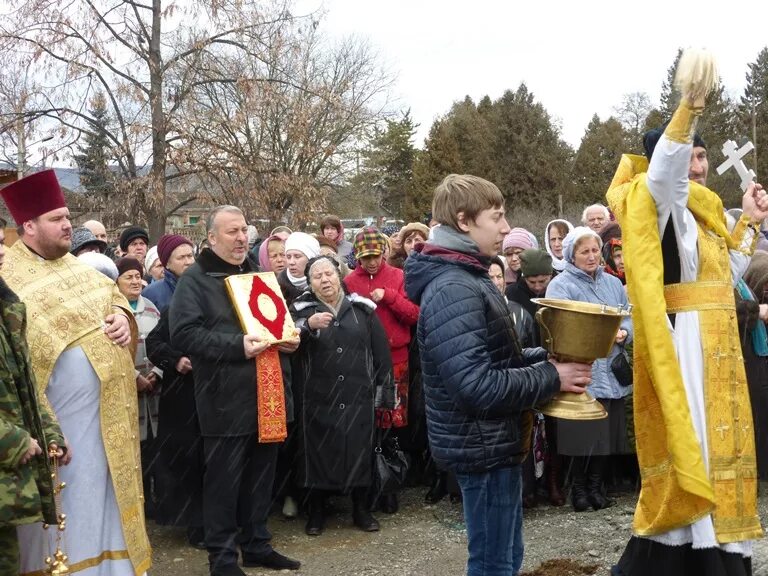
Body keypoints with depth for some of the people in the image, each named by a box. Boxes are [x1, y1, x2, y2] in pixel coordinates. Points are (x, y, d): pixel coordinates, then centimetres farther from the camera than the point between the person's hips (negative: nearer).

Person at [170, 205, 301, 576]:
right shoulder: (195, 279, -6)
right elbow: (183, 334, -17)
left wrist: (288, 337, 5)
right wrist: (237, 346, -24)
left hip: (266, 395, 7)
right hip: (225, 401, -7)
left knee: (261, 474, 15)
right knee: (224, 479, 1)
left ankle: (256, 544, 28)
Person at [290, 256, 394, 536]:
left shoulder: (362, 308, 5)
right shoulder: (301, 309, 3)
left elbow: (381, 350, 6)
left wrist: (383, 389, 4)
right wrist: (309, 325, -33)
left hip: (358, 396, 1)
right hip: (318, 398, -1)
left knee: (360, 450, 7)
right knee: (318, 451, 6)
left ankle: (361, 509, 22)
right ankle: (317, 511, 21)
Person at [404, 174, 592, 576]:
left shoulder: (466, 278, 12)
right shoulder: (453, 289, -22)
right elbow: (478, 385, -29)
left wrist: (547, 357, 5)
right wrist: (551, 377, -18)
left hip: (492, 441, 10)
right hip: (484, 446, -10)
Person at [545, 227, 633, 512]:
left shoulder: (613, 283, 17)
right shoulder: (561, 285, -2)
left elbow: (630, 317, 12)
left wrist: (622, 333, -10)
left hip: (610, 373, 5)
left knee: (607, 431, 7)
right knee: (585, 432, -5)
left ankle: (596, 486, 22)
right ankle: (578, 487, 13)